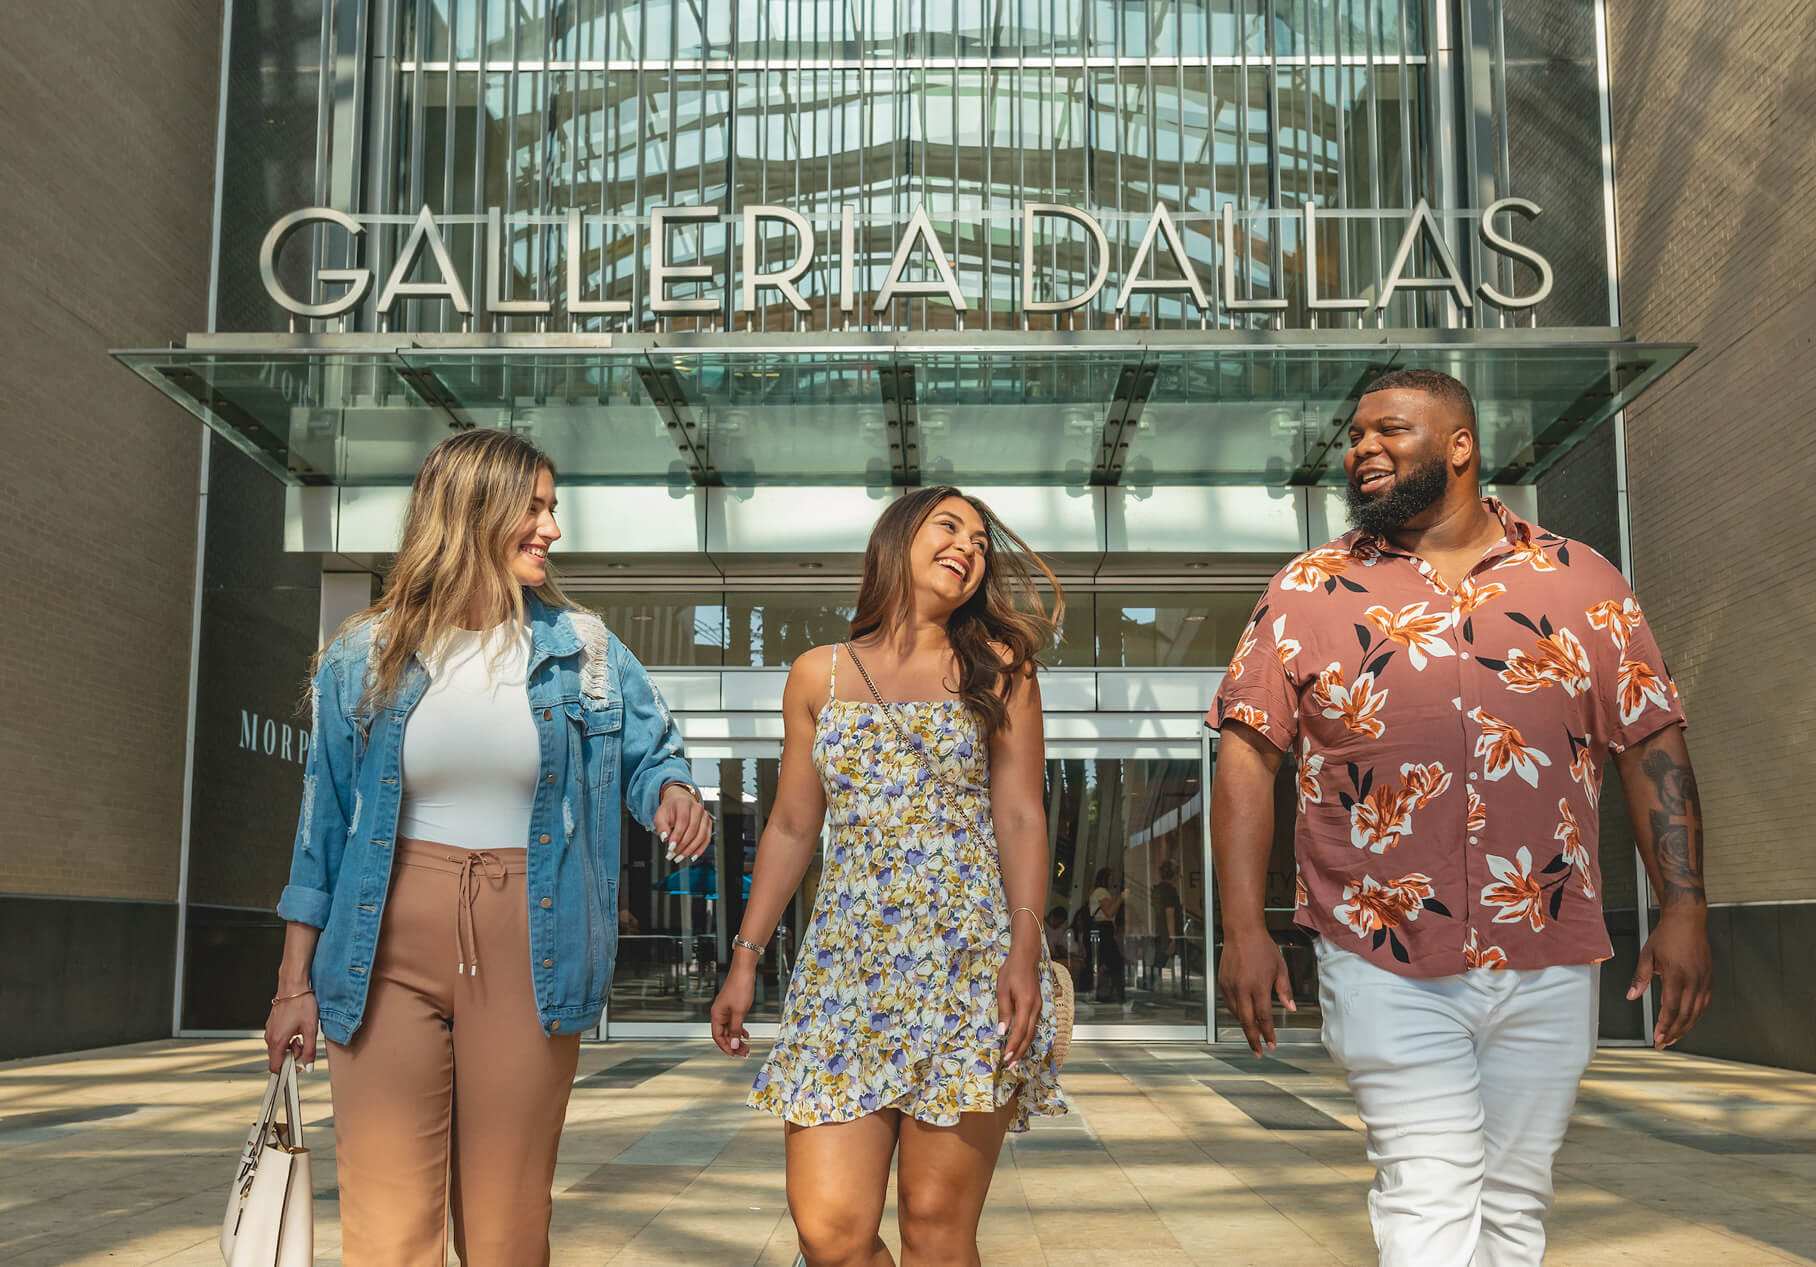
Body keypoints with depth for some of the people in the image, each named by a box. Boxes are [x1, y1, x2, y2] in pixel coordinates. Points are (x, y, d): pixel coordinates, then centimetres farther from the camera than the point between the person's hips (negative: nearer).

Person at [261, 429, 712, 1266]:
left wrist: (675, 793, -14)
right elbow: (324, 823, 8)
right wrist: (296, 984, 7)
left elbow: (648, 753, 12)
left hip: (525, 949, 1)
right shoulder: (364, 657, 5)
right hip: (387, 948, 0)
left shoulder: (583, 650, 7)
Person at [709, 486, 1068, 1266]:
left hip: (969, 967, -1)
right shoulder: (819, 675, 13)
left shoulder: (997, 669, 8)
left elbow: (1021, 818, 2)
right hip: (846, 965, 2)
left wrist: (1026, 948, -11)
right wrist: (745, 958, 10)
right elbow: (791, 829, 15)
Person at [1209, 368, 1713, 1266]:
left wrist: (1684, 907, -3)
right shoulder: (1308, 593, 3)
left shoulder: (1583, 583, 6)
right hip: (1386, 964, -2)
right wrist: (1243, 929, -9)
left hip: (1550, 964, 2)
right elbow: (1247, 755, -1)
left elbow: (1652, 745, 6)